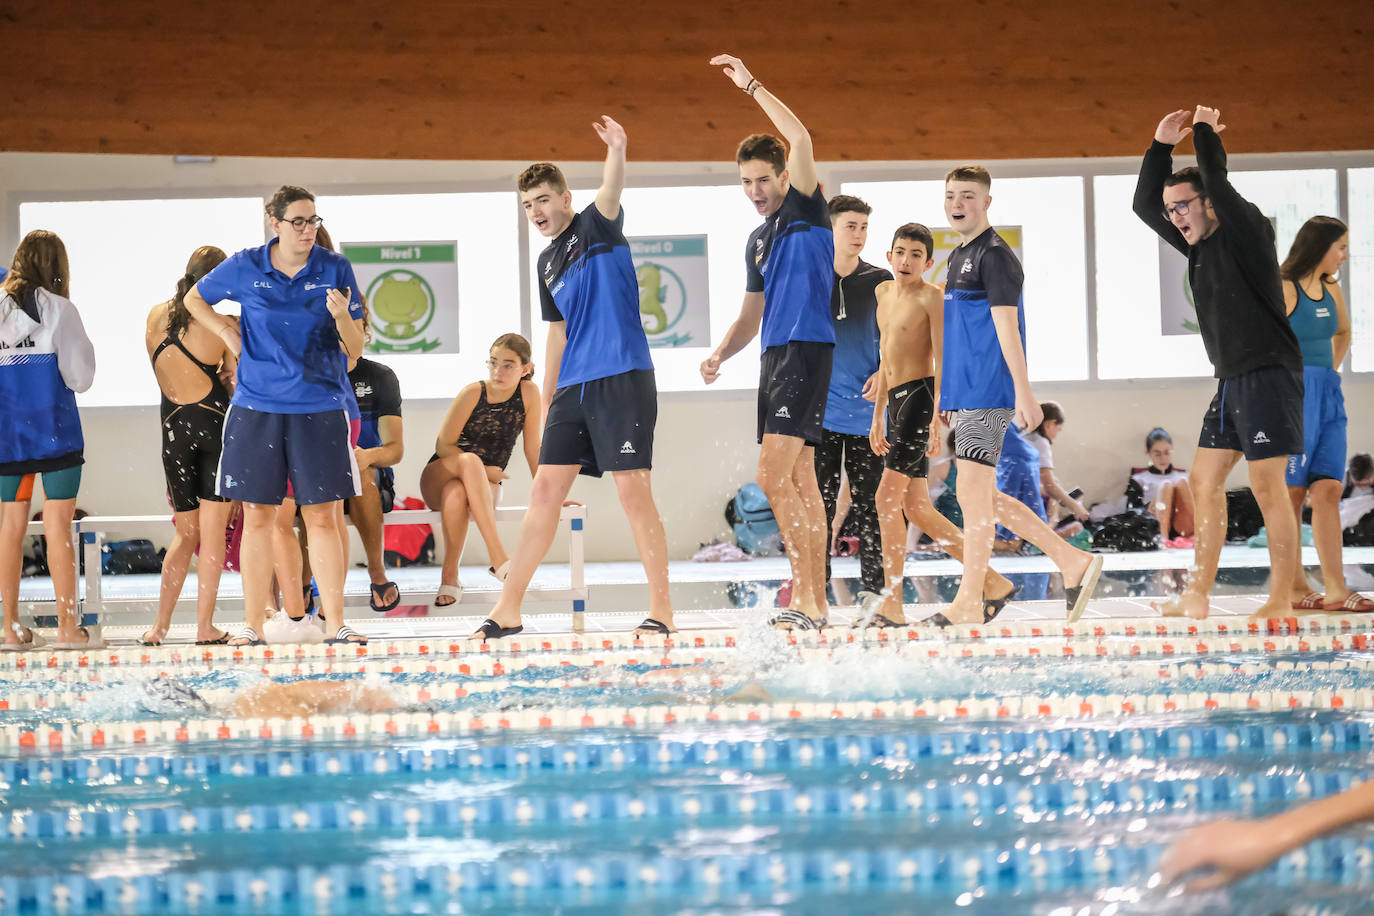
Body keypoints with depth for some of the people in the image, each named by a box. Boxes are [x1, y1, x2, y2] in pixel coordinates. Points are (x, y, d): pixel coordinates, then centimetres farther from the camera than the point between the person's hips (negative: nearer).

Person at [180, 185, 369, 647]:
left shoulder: (335, 270, 1)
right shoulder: (245, 268, 2)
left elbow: (354, 349, 1)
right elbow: (195, 299, 21)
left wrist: (342, 318, -19)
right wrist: (228, 333, 6)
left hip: (319, 407, -1)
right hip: (256, 408, 1)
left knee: (321, 517, -2)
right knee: (257, 515, 3)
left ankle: (334, 622, 1)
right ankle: (252, 624, 8)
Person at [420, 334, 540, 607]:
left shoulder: (528, 393, -7)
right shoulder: (474, 393, -13)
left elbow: (533, 449, 0)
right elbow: (443, 445, -9)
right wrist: (481, 471, -16)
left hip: (485, 486, 1)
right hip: (436, 481, -1)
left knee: (457, 494, -37)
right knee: (469, 459, -38)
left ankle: (450, 574, -26)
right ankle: (498, 556, -46)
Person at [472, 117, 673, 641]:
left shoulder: (597, 229, -2)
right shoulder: (549, 262, 18)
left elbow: (611, 195, -24)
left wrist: (617, 153, -46)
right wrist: (547, 403, 20)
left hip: (622, 379, -7)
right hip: (573, 387, 7)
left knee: (633, 490, -9)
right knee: (545, 489, 6)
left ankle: (661, 611, -4)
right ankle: (508, 610, 10)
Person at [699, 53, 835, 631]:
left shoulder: (806, 210, 0)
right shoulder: (758, 241, 23)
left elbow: (801, 140, -17)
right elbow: (751, 317, 27)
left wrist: (751, 86, -12)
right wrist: (720, 354, 8)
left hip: (807, 350, -9)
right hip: (775, 356, 9)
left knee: (773, 476, -18)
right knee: (799, 480, 6)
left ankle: (806, 594, -19)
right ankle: (813, 604, 6)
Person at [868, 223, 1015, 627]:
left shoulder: (932, 296, -6)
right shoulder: (884, 293, 18)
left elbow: (942, 361, -12)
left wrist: (937, 419, -20)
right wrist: (878, 416, 23)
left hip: (920, 397, -9)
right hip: (896, 401, 9)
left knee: (889, 497, -15)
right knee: (917, 508, 8)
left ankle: (892, 604, -13)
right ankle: (993, 583, 15)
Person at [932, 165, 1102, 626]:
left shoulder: (994, 255, -9)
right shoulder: (960, 256, 19)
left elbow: (1006, 325, -16)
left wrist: (1024, 393, -20)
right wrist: (947, 398, 25)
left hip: (987, 393, -10)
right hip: (964, 393, 10)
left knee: (972, 492, -8)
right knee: (980, 497, 10)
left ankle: (969, 602, -3)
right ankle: (1073, 562, 15)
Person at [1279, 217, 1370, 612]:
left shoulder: (1331, 290, 14)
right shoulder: (1284, 289, -10)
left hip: (1328, 395, 7)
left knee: (1329, 491, 0)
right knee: (1292, 494, -2)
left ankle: (1335, 589, -3)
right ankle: (1295, 588, 2)